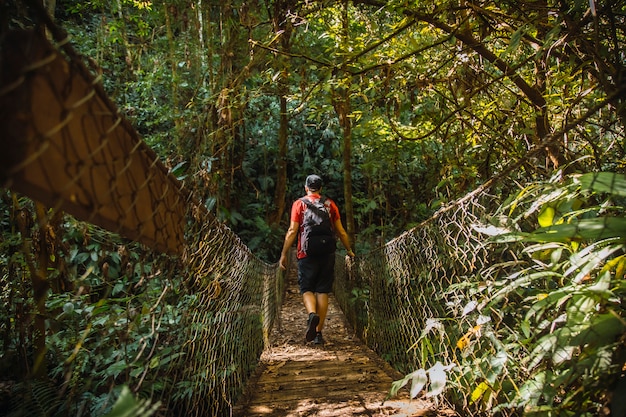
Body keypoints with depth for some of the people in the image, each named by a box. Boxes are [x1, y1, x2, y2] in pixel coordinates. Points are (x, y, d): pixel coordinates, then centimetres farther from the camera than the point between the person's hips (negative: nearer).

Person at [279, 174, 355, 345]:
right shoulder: (330, 204, 8)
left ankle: (312, 313, -23)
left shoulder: (299, 204, 1)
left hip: (306, 254, -2)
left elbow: (292, 231, -6)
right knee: (323, 291, 7)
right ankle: (319, 332, 7)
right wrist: (349, 250, 21)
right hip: (327, 254, 2)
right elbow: (340, 231, 8)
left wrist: (284, 254, -2)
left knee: (306, 289, 8)